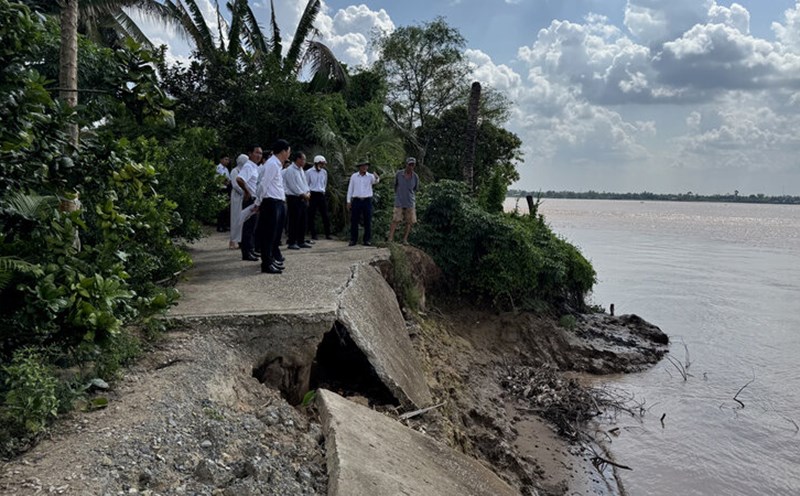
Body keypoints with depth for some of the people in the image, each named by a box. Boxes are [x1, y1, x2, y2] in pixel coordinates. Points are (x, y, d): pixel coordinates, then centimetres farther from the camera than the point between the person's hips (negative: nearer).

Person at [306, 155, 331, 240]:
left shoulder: (324, 172, 9)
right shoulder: (309, 172, -3)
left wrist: (323, 191, 12)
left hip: (321, 195, 3)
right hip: (312, 195, -3)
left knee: (325, 215, 0)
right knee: (311, 216, 0)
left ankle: (327, 234, 4)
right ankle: (313, 235, 7)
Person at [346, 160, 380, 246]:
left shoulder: (370, 176, 2)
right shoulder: (354, 176, 5)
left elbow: (375, 182, -19)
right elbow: (350, 189, 7)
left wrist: (377, 178, -43)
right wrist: (348, 201, 3)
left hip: (367, 201, 0)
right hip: (356, 200, 1)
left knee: (367, 221, 0)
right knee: (354, 221, 1)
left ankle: (367, 240, 6)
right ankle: (353, 240, 8)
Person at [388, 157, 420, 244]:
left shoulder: (415, 177, -2)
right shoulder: (398, 174, -4)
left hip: (410, 203, 2)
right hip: (399, 202, -2)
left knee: (409, 222, 3)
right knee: (395, 220, -9)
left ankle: (405, 239, 11)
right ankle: (390, 238, -10)